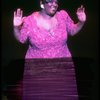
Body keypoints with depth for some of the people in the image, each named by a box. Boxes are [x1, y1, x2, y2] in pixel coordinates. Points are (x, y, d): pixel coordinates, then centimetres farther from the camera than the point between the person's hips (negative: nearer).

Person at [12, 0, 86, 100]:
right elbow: (21, 39, 1)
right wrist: (16, 27, -16)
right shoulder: (29, 21, -10)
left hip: (62, 65, 2)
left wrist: (81, 22, -7)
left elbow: (72, 31, 9)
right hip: (37, 67, -2)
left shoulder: (63, 15, -4)